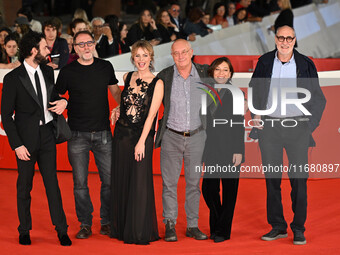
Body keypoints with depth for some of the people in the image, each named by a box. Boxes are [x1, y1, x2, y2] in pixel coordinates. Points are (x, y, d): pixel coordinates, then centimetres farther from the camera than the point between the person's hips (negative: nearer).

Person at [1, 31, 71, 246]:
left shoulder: (48, 72, 6)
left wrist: (63, 101, -2)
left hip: (47, 134, 4)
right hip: (26, 138, -4)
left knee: (52, 183, 4)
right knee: (24, 186, 8)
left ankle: (61, 229, 10)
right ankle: (25, 230, 21)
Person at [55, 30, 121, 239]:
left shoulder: (106, 67, 6)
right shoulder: (68, 72, -1)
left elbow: (115, 91, 21)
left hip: (103, 133, 2)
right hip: (78, 134, -2)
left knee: (109, 179, 2)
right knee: (80, 183, 2)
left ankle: (107, 222, 16)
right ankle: (85, 224, 12)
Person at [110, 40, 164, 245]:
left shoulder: (157, 83, -6)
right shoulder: (128, 77, 8)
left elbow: (151, 114, -11)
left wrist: (141, 142, -15)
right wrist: (118, 109, 9)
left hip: (142, 136, -4)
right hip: (122, 134, 5)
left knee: (140, 183, -3)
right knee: (120, 181, 8)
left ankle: (140, 232, 7)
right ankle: (121, 228, 20)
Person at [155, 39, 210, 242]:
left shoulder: (205, 73, 0)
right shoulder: (164, 76, -3)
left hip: (197, 136, 1)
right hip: (171, 137, -1)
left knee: (194, 182, 7)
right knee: (169, 182, 0)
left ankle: (193, 225, 15)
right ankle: (170, 225, 10)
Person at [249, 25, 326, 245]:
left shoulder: (305, 64, 3)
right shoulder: (265, 62, 7)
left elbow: (317, 97, 8)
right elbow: (254, 89, 19)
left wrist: (310, 124, 0)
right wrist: (256, 114, 7)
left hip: (297, 126, -2)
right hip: (269, 126, 2)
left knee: (299, 177, -3)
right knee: (272, 177, 4)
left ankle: (299, 228, 5)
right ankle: (277, 226, 13)